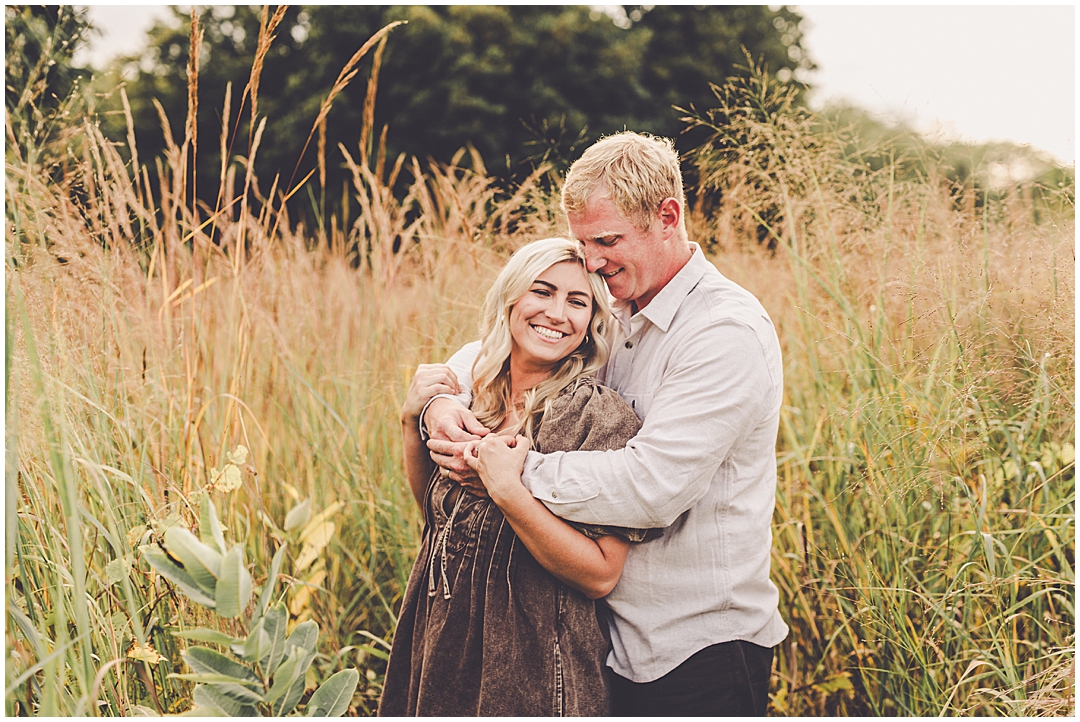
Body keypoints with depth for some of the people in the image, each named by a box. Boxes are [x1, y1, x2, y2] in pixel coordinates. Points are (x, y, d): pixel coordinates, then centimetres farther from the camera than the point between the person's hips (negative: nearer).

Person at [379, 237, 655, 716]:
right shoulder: (476, 399, 2)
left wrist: (508, 491, -27)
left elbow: (600, 576, -18)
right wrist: (412, 420, 1)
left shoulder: (602, 416, -15)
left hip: (532, 673, -5)